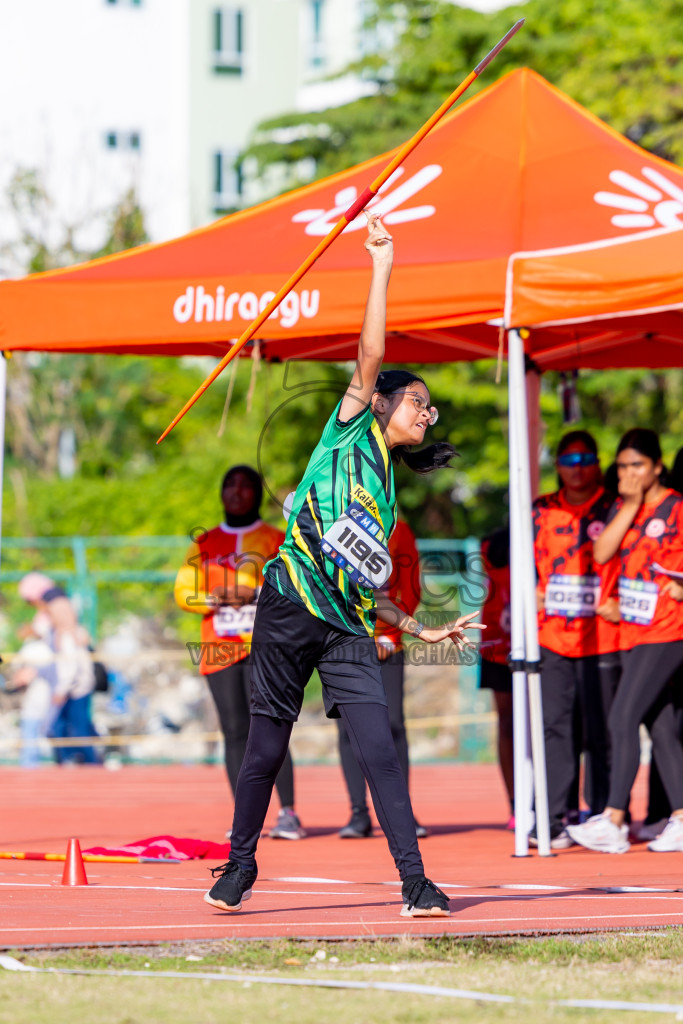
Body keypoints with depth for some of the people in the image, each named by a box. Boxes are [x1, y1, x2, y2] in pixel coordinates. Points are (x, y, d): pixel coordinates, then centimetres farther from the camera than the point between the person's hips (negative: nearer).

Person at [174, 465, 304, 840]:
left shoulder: (276, 541, 8)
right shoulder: (205, 544, 15)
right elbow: (183, 591, 10)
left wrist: (255, 594, -15)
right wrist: (216, 598, -8)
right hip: (220, 649, 3)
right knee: (234, 731, 0)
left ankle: (288, 813, -9)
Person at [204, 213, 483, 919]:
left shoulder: (387, 493, 25)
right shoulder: (352, 427, 9)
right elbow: (370, 357, -4)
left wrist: (419, 630, 26)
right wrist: (382, 266, -6)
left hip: (348, 630, 5)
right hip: (292, 604, -5)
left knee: (378, 748, -10)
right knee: (267, 748, 2)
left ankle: (415, 882, -14)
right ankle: (240, 865, 20)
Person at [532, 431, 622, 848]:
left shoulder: (615, 510, 4)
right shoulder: (543, 511, 13)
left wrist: (618, 602, -8)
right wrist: (533, 597, 8)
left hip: (601, 638, -3)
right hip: (552, 637, 3)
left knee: (601, 732, -1)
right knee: (554, 727, -3)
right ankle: (555, 820, -3)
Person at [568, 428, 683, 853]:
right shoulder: (622, 507, 11)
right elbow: (601, 552, -4)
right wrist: (630, 506, -8)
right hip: (634, 630, 7)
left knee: (623, 719, -13)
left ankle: (613, 821, -14)